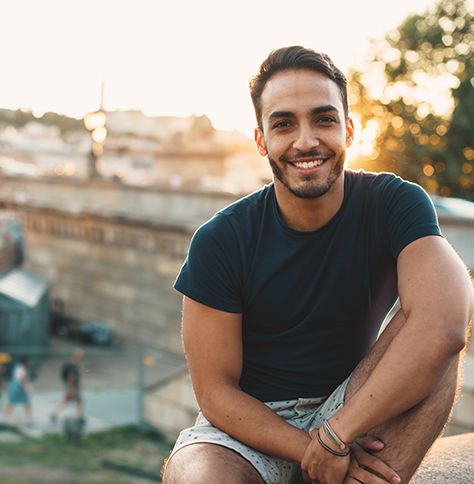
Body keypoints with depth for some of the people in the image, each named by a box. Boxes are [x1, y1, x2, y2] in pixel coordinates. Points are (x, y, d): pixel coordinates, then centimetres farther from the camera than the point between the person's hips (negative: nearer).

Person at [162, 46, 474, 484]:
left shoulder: (395, 205, -11)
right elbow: (217, 392, -10)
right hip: (248, 425, -1)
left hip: (356, 413, 2)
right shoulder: (220, 241, -12)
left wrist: (333, 437, -30)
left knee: (427, 335, -27)